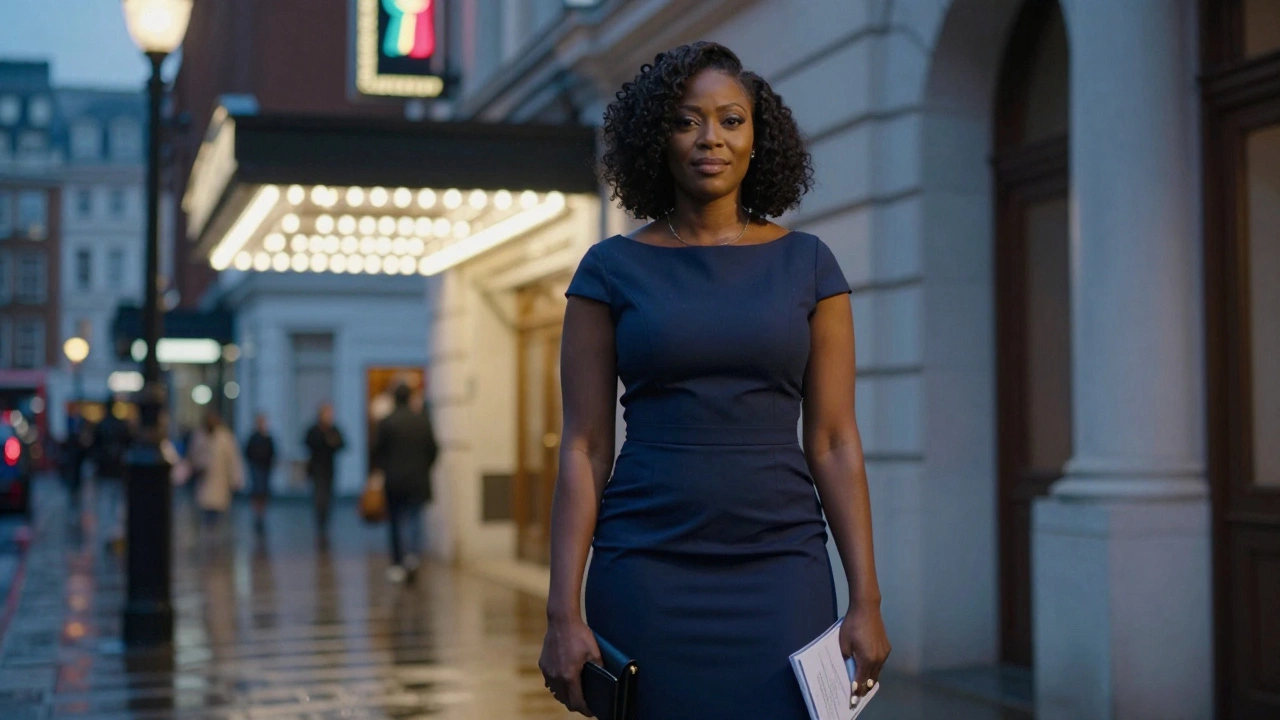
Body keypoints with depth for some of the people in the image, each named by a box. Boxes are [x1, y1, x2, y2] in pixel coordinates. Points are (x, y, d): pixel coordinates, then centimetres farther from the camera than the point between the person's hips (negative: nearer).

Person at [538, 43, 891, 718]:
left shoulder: (806, 263, 5)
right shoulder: (611, 269, 2)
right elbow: (584, 449, 0)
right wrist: (563, 613, -6)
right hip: (647, 572, 0)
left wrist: (866, 599, -3)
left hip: (781, 573, 1)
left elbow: (833, 442, 3)